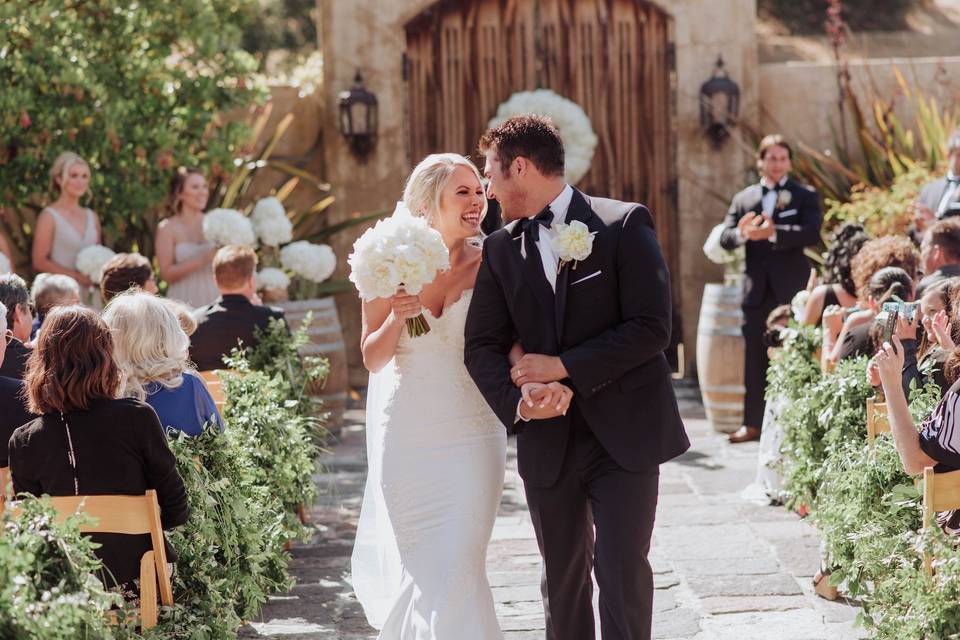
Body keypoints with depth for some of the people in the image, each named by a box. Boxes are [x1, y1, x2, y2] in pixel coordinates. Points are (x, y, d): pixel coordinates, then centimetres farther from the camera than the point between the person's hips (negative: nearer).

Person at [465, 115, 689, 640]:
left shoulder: (625, 224, -6)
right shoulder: (501, 248, 8)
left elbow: (651, 328, -13)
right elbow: (482, 345, 4)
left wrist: (563, 366, -15)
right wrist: (518, 398, -15)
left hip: (624, 434, -4)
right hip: (548, 440, 4)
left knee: (622, 572, -8)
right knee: (563, 578, 11)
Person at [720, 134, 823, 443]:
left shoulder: (805, 196, 3)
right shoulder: (743, 198, 14)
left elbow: (812, 233, -13)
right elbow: (725, 238, 6)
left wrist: (774, 233, -25)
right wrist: (742, 233, -17)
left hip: (791, 288, -3)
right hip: (756, 288, 3)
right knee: (754, 357, 5)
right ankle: (753, 423, 10)